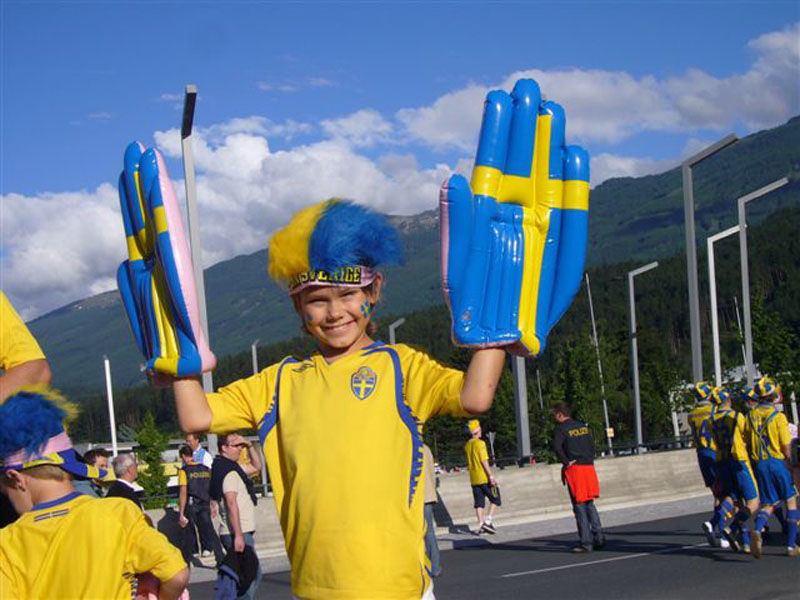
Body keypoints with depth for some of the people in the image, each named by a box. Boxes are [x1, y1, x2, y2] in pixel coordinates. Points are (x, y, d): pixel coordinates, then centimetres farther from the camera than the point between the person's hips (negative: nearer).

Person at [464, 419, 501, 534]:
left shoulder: (467, 445, 11)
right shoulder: (480, 443, -11)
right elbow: (484, 461, -17)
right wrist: (491, 475, -17)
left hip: (474, 479, 7)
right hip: (484, 477, -7)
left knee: (479, 503, 8)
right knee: (495, 499, 3)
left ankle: (481, 525, 4)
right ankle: (488, 521, -8)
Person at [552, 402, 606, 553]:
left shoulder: (561, 429, -6)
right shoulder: (583, 426, 14)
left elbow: (557, 447, -22)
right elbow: (592, 446, 13)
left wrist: (566, 462, -13)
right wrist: (589, 461, 13)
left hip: (574, 469, -6)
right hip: (588, 467, 6)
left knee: (579, 507, -2)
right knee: (590, 504, 16)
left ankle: (586, 543, -2)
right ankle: (599, 537, 11)